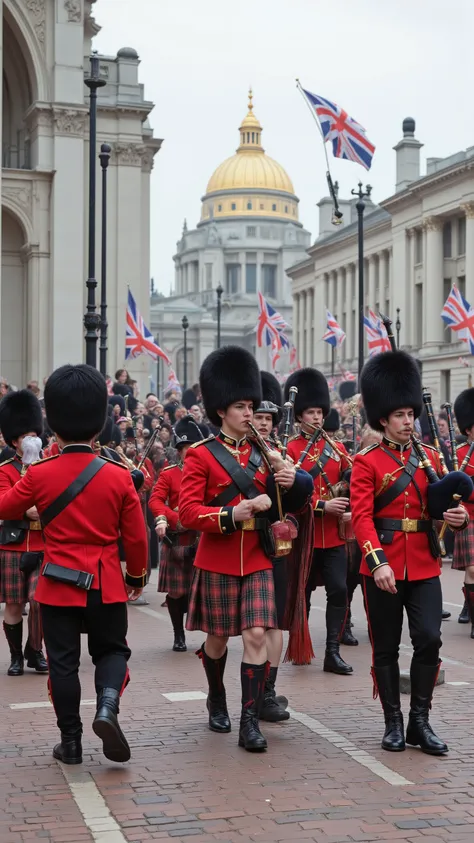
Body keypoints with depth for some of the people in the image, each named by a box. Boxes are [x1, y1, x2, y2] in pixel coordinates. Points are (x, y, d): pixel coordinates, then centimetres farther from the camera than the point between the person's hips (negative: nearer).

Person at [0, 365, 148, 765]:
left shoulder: (39, 475, -8)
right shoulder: (119, 476, -7)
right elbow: (136, 536, 0)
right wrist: (137, 576, 15)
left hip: (59, 585, 0)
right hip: (107, 585, 0)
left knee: (63, 663, 9)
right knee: (112, 650, 15)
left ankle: (71, 741, 12)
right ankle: (107, 707, -11)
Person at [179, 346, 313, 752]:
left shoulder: (263, 453, 8)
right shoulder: (201, 455, -5)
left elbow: (281, 503, 13)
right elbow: (188, 512, -11)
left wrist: (288, 481, -9)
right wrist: (231, 514, -25)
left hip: (257, 559, 3)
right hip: (218, 559, -2)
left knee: (257, 634, -7)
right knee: (218, 636, 11)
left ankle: (250, 720, -4)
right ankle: (217, 699, 36)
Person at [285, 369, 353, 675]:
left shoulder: (336, 447, 11)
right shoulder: (291, 449, -3)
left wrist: (347, 509, -6)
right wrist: (323, 506, -20)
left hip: (334, 533, 4)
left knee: (339, 590, -4)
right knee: (303, 591, 7)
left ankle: (333, 651, -1)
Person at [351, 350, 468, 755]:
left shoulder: (430, 457, 9)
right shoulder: (367, 463, -3)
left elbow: (444, 504, 11)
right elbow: (362, 516, -12)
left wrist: (459, 516, -13)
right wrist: (378, 562, -25)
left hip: (424, 566, 3)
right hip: (383, 566, -3)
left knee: (429, 640, -5)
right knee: (386, 647, 6)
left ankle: (420, 720, 8)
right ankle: (393, 722, 17)